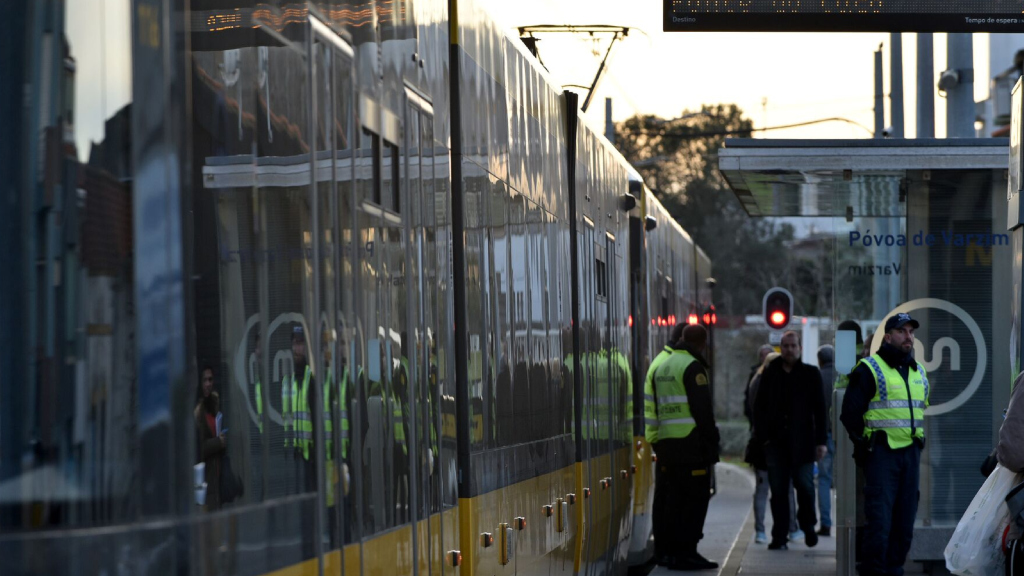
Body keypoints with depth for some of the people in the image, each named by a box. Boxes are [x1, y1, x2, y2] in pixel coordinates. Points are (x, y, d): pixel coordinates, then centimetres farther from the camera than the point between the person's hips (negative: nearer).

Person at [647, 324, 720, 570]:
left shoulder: (662, 367, 17)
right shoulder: (693, 367, -11)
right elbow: (703, 409, -15)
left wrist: (660, 441, 19)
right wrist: (711, 442, -11)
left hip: (666, 442, 9)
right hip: (691, 444, -9)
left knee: (673, 499, 13)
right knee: (694, 500, -5)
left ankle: (669, 551, 15)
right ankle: (685, 553, -7)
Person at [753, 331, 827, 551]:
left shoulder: (810, 374, 5)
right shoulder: (770, 374, 9)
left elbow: (819, 409, 3)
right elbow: (759, 406, 10)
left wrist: (821, 441, -3)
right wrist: (762, 436, 0)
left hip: (801, 441, -1)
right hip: (776, 442, 1)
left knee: (804, 485, -4)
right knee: (778, 489, 1)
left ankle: (808, 526, 20)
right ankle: (779, 536, 5)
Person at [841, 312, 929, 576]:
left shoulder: (918, 372, 16)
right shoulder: (869, 369, -5)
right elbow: (850, 412, -5)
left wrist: (917, 439, 16)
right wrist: (864, 442, -4)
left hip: (911, 452, 6)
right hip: (881, 452, -6)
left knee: (905, 518, 7)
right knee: (879, 517, -10)